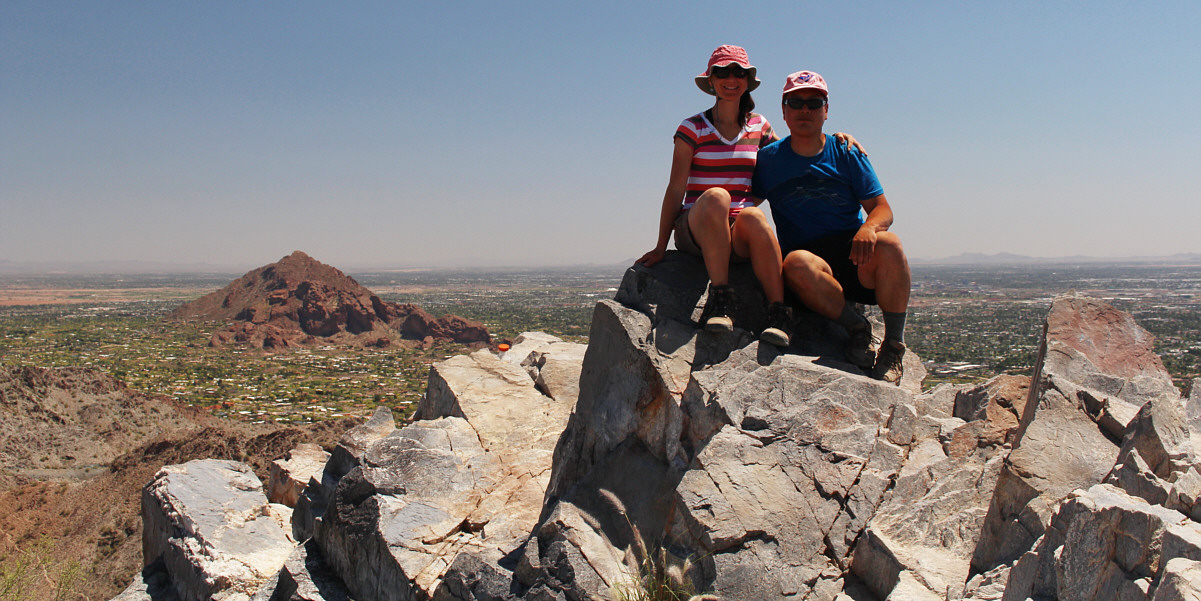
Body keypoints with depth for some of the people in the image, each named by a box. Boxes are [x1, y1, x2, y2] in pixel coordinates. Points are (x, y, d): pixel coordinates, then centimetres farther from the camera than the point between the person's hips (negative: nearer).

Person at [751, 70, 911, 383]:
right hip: (811, 257, -1)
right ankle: (856, 327, -14)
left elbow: (882, 208, 2)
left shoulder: (846, 154, 7)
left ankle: (893, 345, -17)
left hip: (856, 256, 1)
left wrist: (868, 228, -22)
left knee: (888, 244, -33)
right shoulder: (769, 158, 8)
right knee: (796, 264, -37)